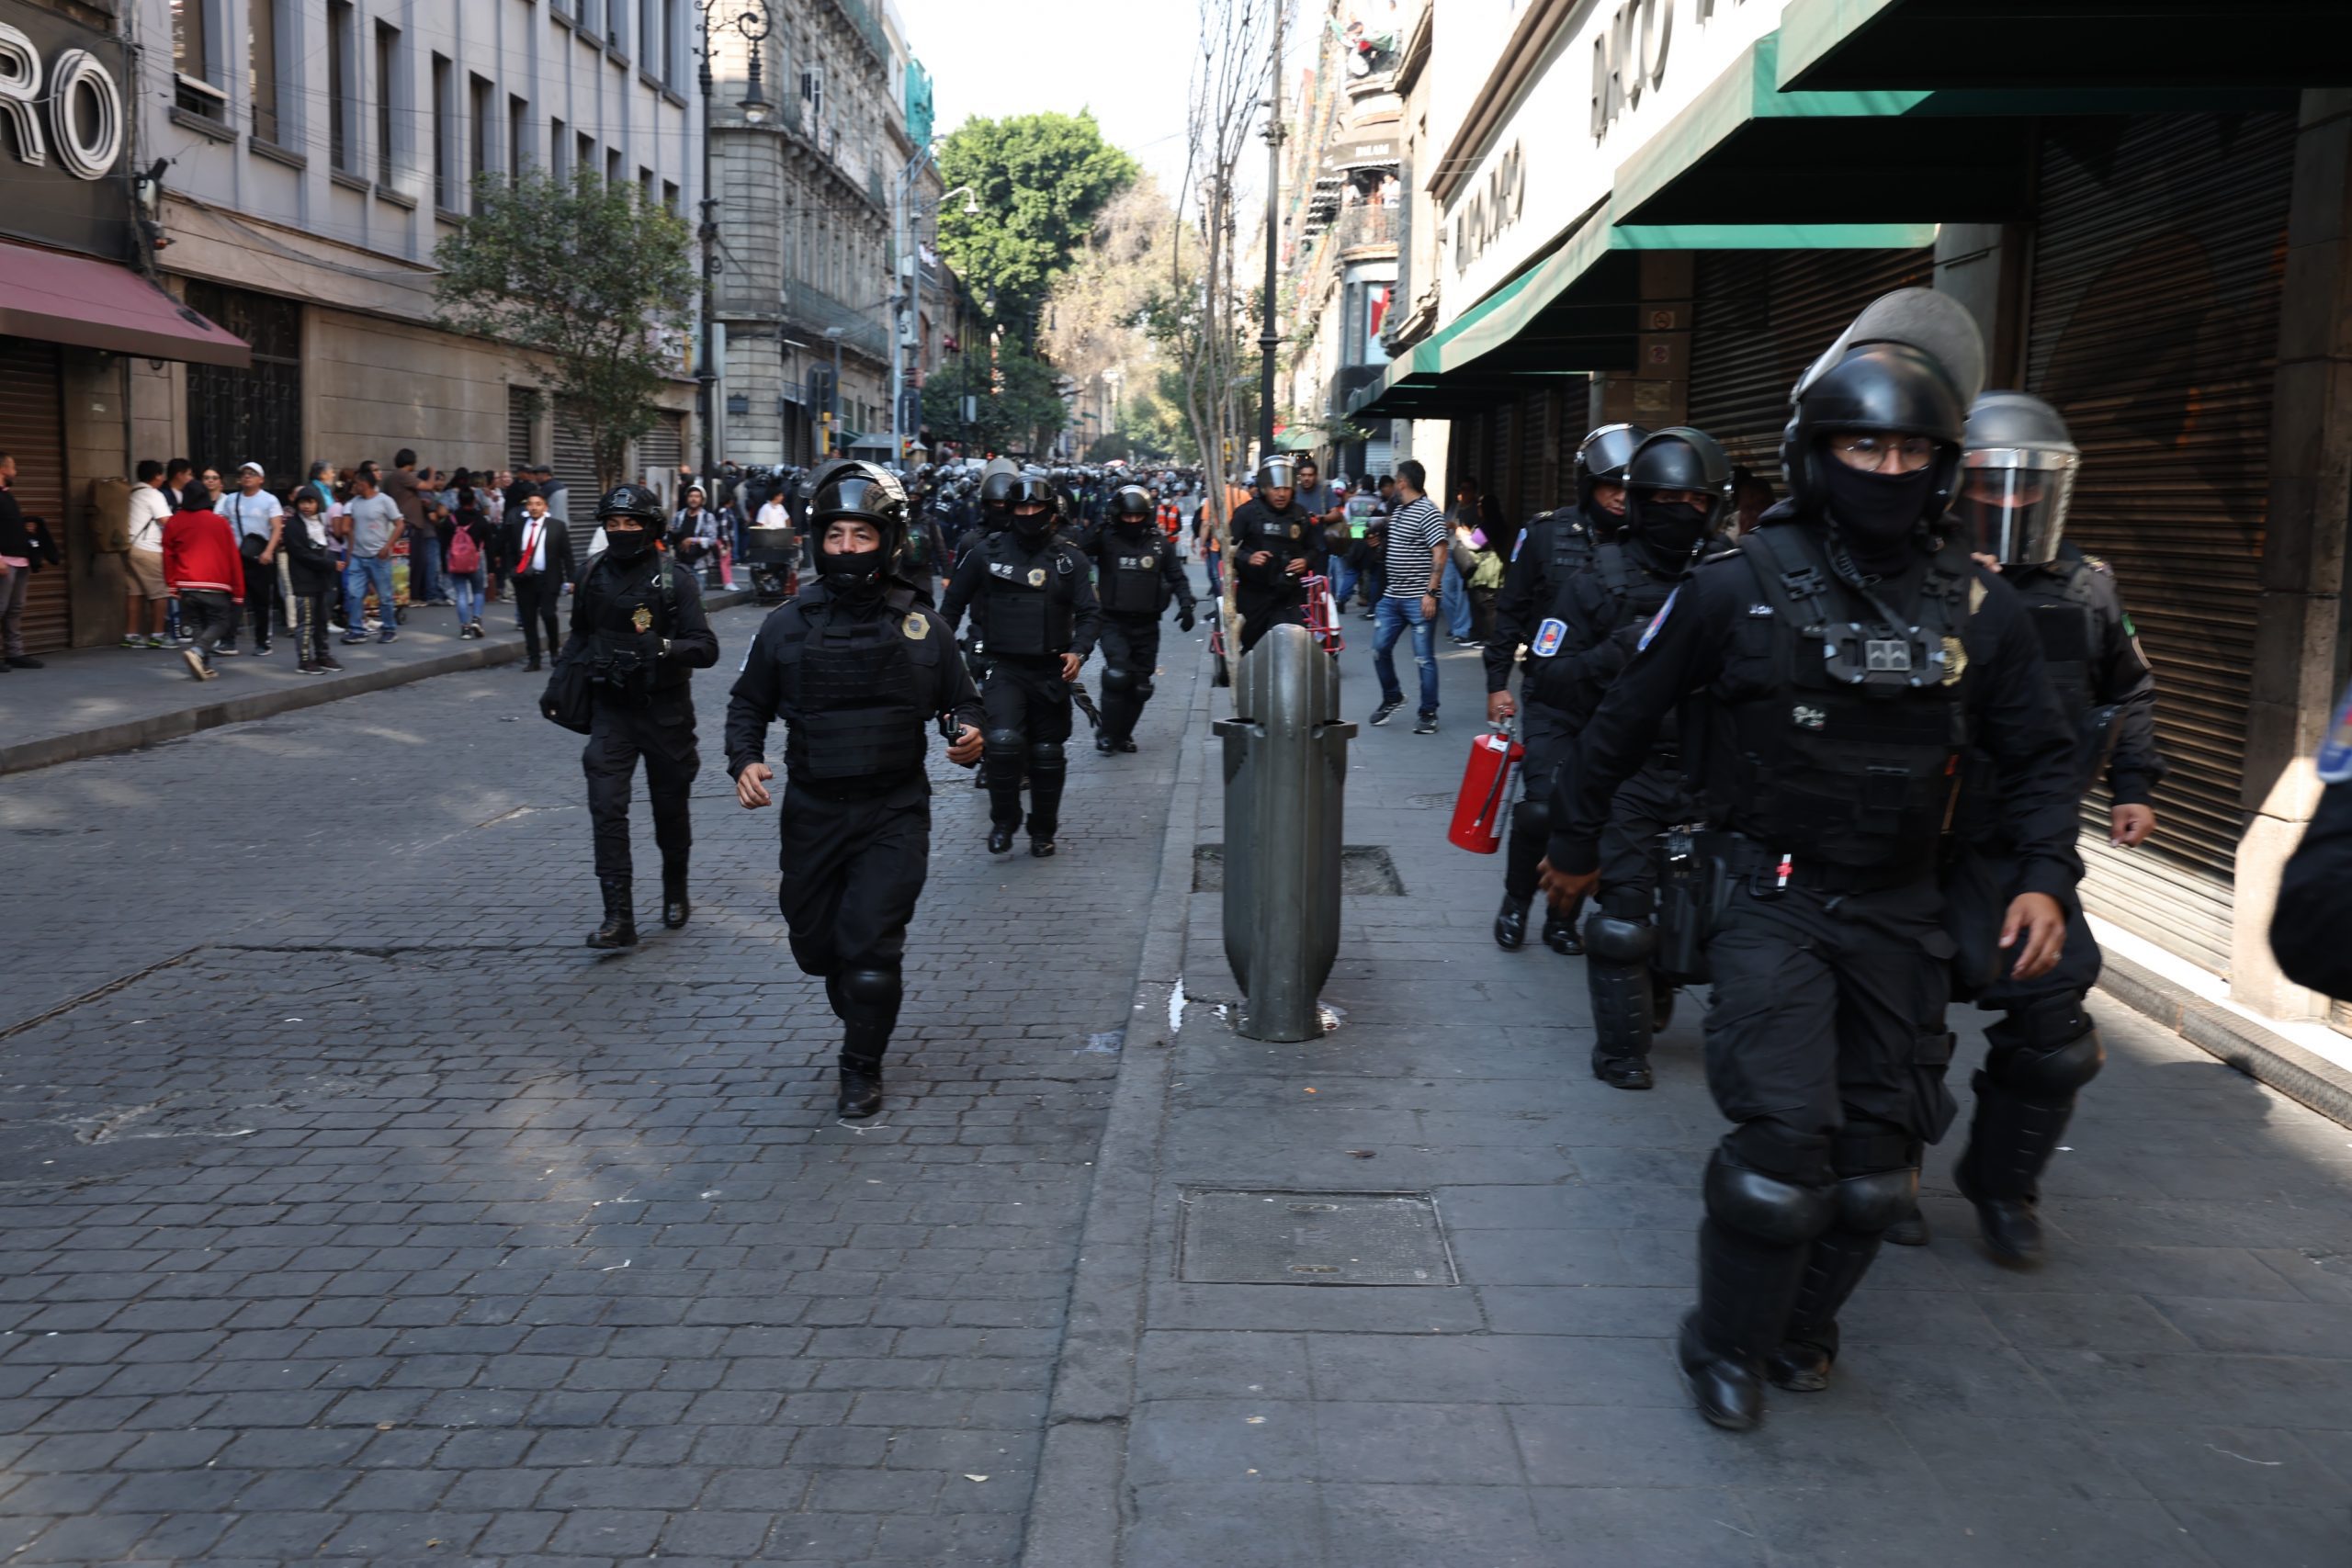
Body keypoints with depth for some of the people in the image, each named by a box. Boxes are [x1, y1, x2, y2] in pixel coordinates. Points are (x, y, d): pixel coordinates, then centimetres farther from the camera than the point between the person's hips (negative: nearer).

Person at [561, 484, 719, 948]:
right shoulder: (593, 576, 3)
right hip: (611, 709, 2)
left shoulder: (674, 580, -10)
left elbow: (706, 649, -16)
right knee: (606, 809, -10)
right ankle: (618, 918, -9)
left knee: (670, 807, 12)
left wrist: (663, 647, -32)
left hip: (665, 711, -2)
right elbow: (580, 635, 20)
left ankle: (676, 891, 36)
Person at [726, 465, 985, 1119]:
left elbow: (962, 699, 10)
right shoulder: (787, 625, 0)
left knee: (871, 942, -10)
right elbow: (748, 703, 11)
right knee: (816, 943, 13)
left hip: (894, 814, -2)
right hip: (812, 812, 2)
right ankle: (860, 1020, 44)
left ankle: (862, 1068, 11)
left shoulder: (920, 627, -1)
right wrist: (744, 760, -7)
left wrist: (970, 734, -12)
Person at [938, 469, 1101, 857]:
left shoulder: (1069, 558, 3)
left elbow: (1089, 613, 1)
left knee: (1047, 754, 10)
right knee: (1003, 741, -22)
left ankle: (1043, 831, 27)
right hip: (1004, 668, -2)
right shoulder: (986, 553, 1)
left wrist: (1078, 652, -17)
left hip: (1051, 671, 2)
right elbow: (953, 604, 10)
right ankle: (1003, 821, -1)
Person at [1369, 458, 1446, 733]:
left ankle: (1429, 714, 7)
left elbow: (1440, 554, -18)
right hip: (1392, 596, 8)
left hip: (1418, 599, -8)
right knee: (1380, 649, 9)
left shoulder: (1428, 512, -13)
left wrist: (1431, 593, -23)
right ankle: (1392, 698, 29)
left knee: (1424, 658, -2)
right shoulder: (1398, 510, 13)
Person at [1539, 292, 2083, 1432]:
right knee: (1785, 1136, -14)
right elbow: (1623, 722, 2)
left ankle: (1799, 1325, 34)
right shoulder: (1741, 588, -9)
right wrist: (1574, 847, 10)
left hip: (1898, 910, 5)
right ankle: (1725, 1343, 11)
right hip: (1771, 899, -4)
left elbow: (2039, 754, 13)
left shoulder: (1976, 608, 2)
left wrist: (2044, 877, -3)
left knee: (1879, 1155, 10)